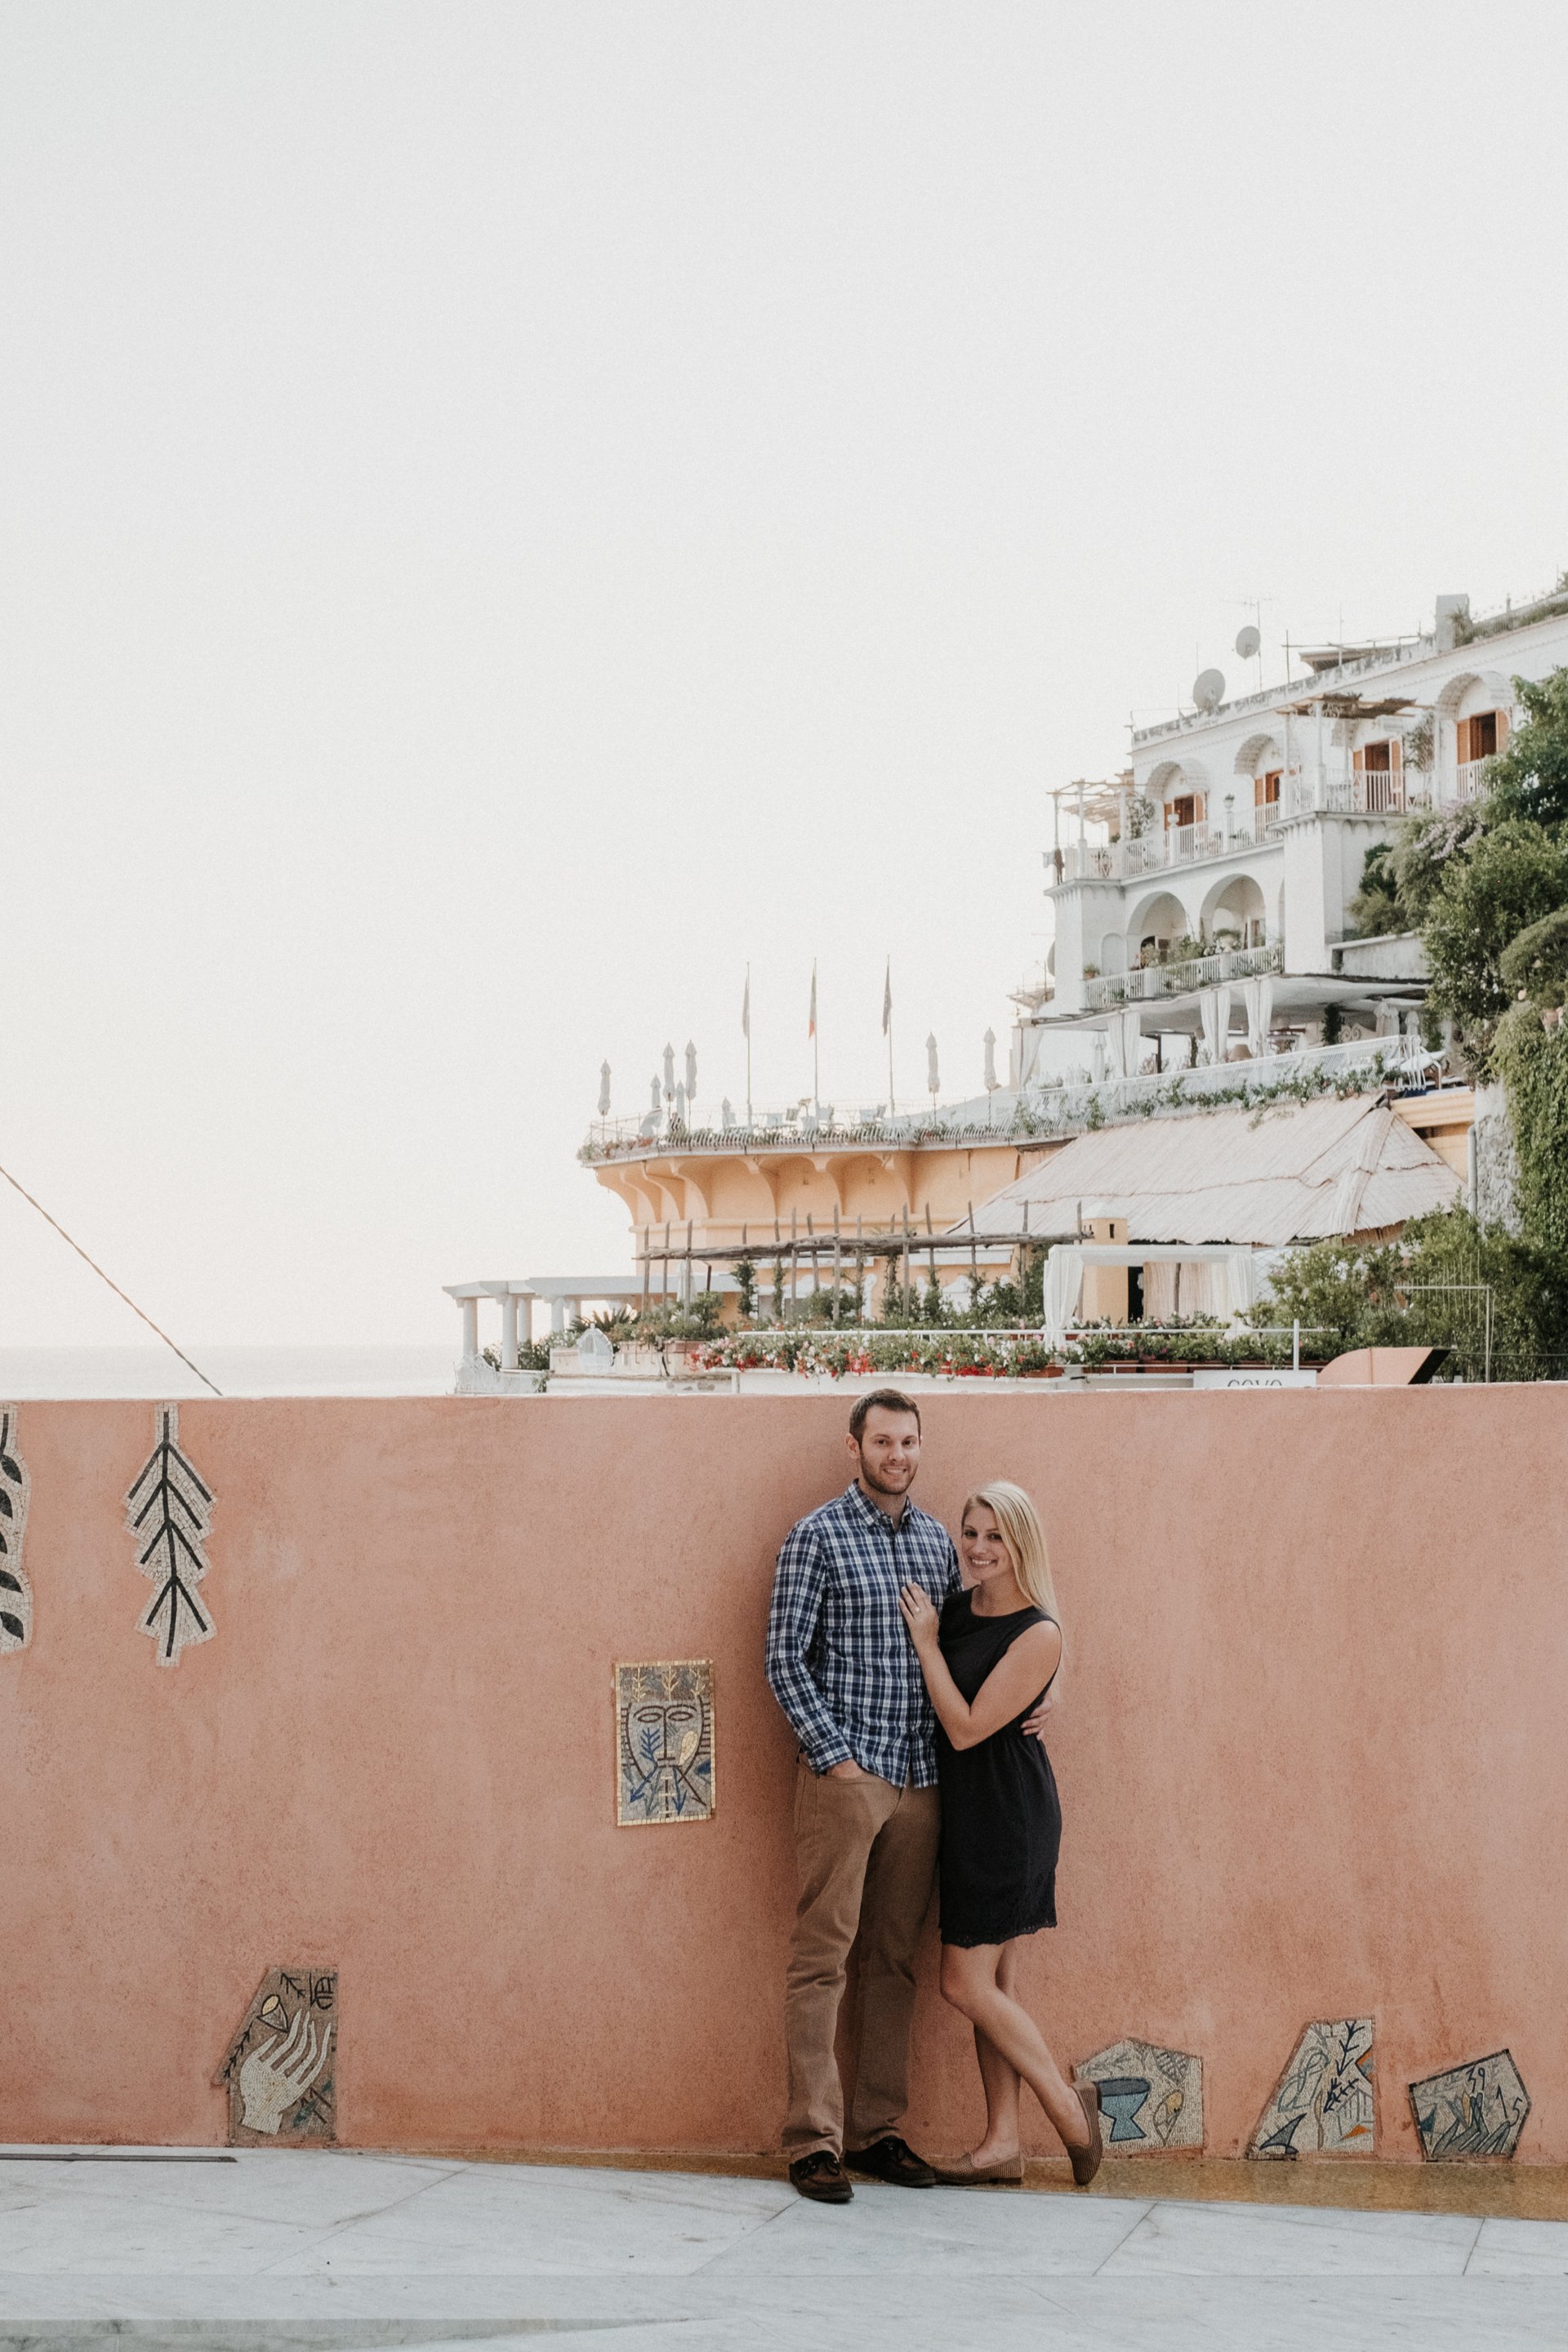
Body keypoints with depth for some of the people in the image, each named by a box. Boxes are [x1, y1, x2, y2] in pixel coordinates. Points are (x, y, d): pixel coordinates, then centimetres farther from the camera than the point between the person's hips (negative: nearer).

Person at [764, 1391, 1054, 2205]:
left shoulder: (937, 1541, 13)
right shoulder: (817, 1536, -4)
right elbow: (785, 1659, -7)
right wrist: (835, 1755, -12)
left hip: (919, 1780, 6)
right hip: (843, 1774, -6)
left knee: (895, 1959, 9)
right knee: (822, 1956, -5)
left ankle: (878, 2129, 16)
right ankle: (813, 2139, -2)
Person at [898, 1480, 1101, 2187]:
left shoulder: (1037, 1635, -15)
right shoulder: (954, 1609, 7)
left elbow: (965, 1727, -17)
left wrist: (925, 1643, -12)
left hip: (1008, 1811, -8)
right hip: (967, 1809, 8)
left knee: (966, 1983, -6)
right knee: (993, 1982, 9)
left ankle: (1069, 2105, 7)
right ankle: (1003, 2142, 14)